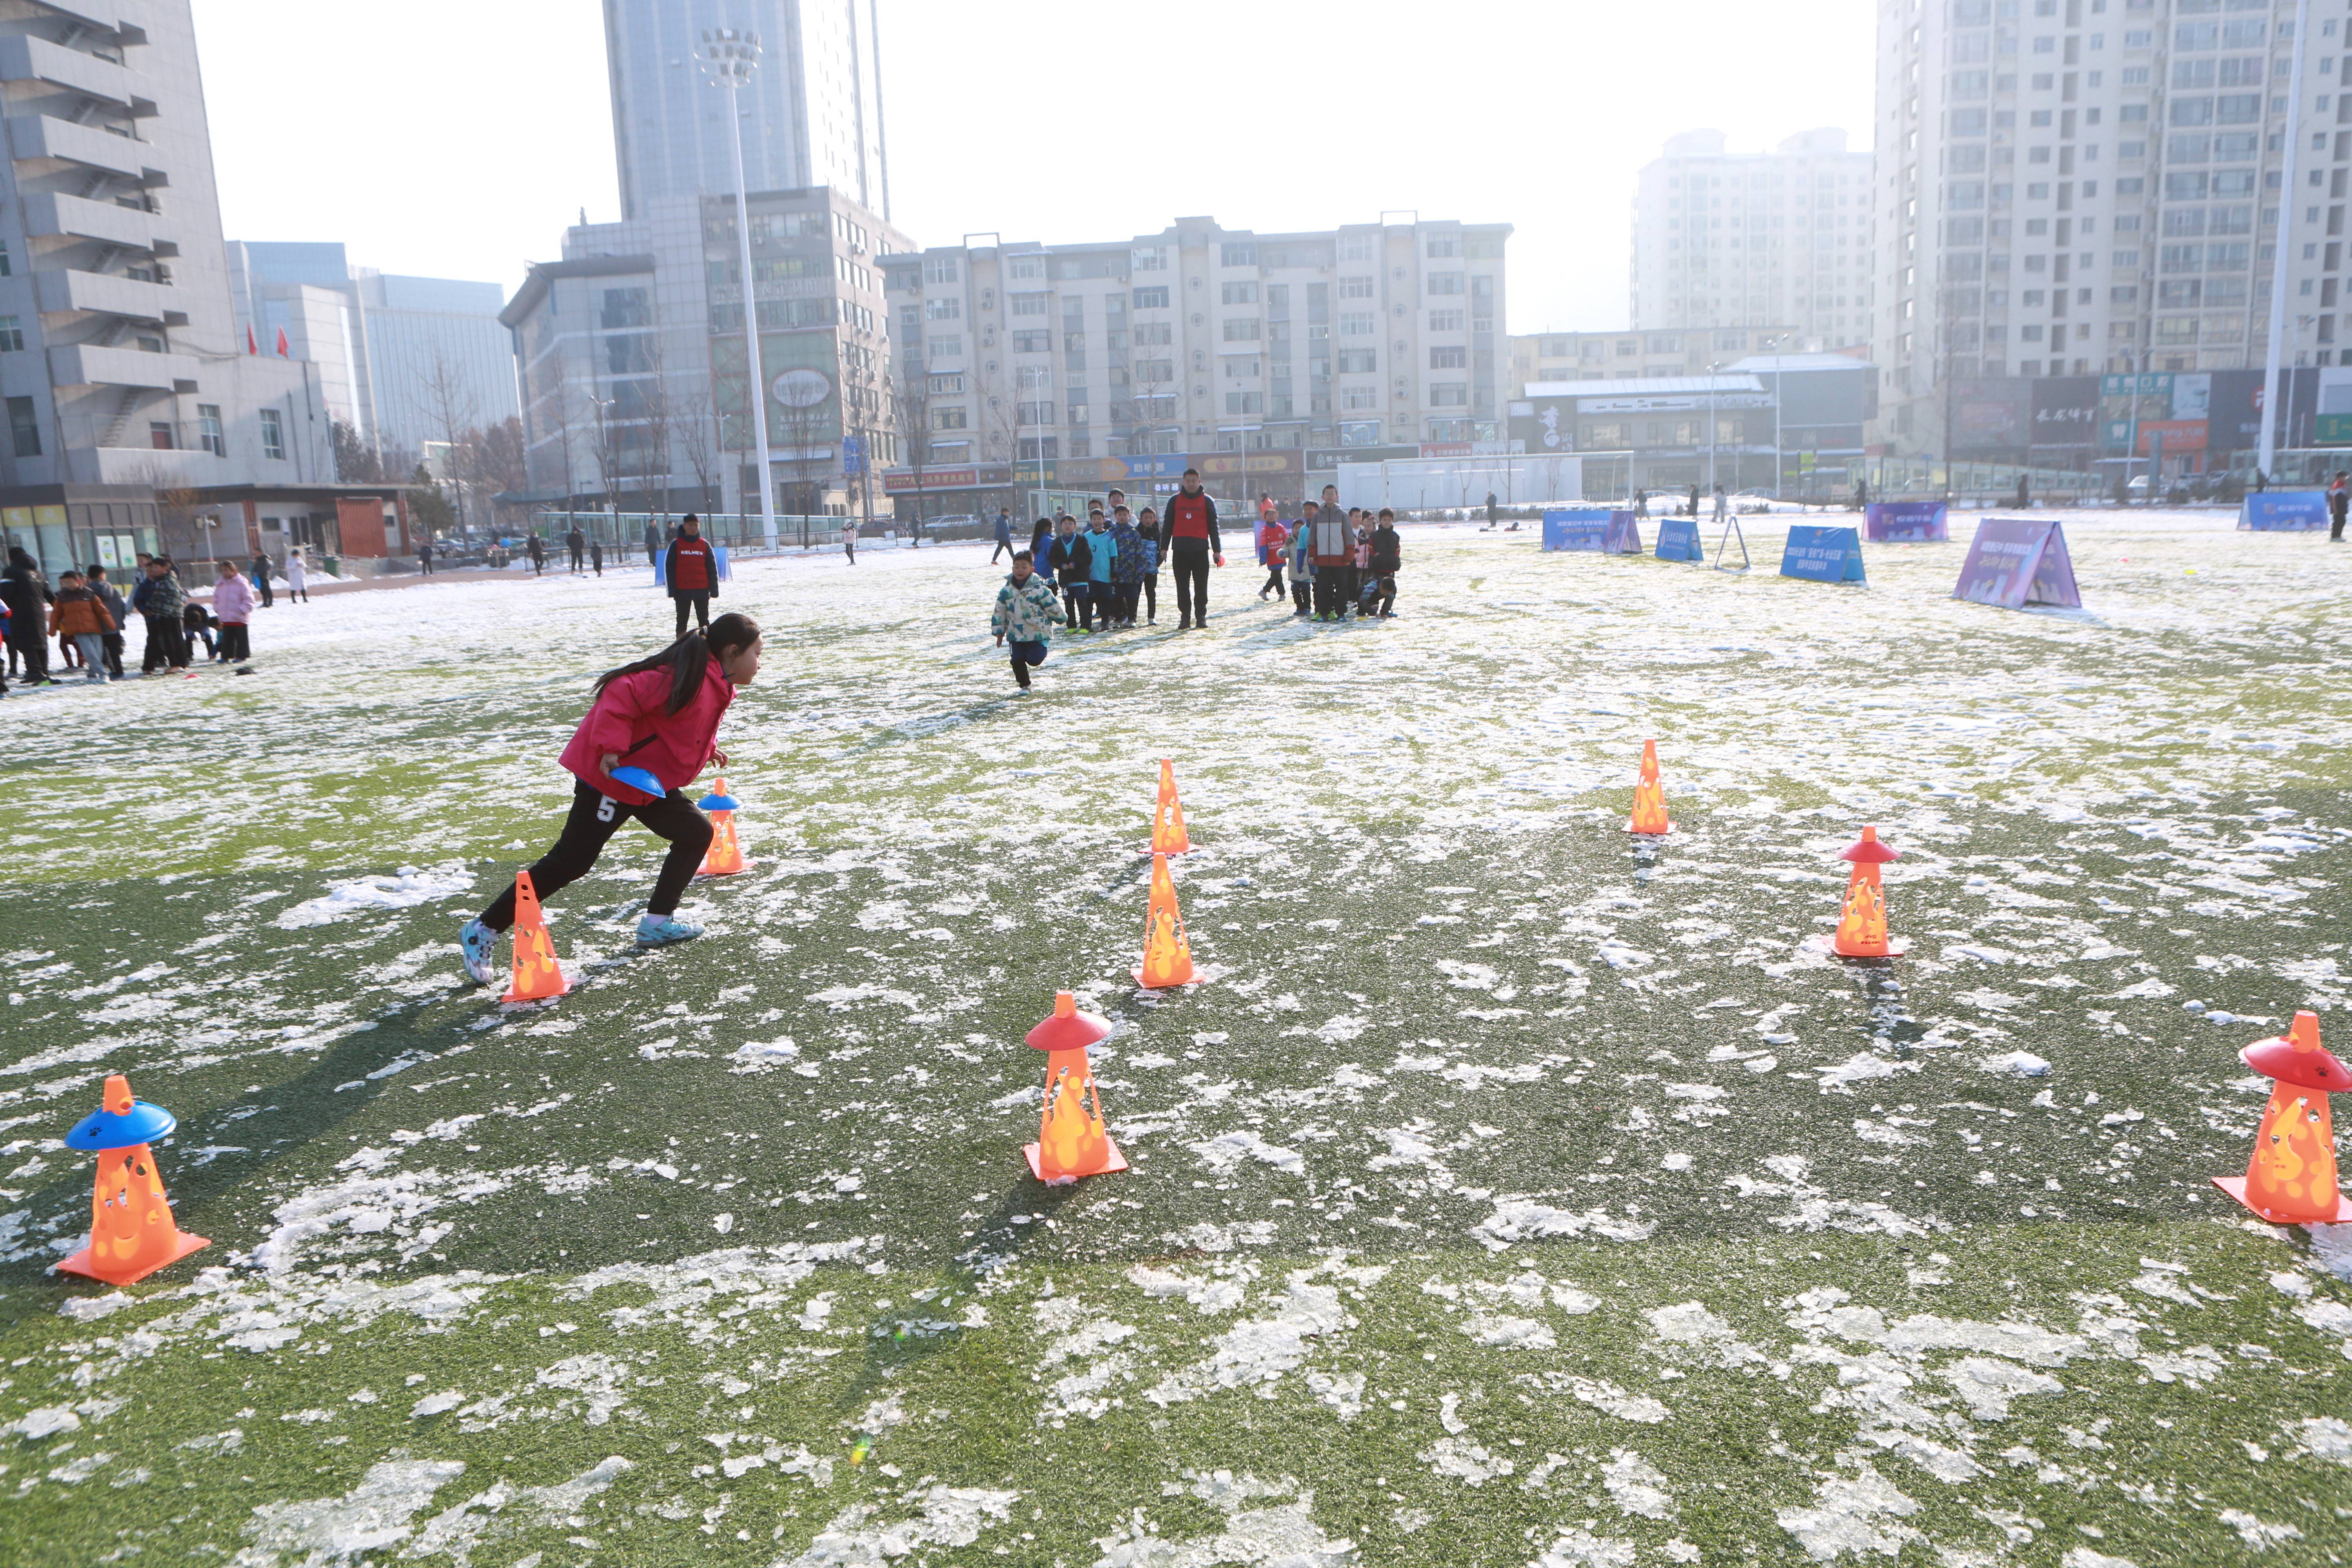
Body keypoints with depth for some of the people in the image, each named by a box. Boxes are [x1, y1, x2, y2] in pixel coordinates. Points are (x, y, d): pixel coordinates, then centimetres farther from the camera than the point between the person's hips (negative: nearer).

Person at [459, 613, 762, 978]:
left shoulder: (715, 686, 11)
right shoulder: (688, 678, -22)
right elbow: (622, 694, -30)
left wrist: (706, 750, 19)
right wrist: (611, 748, -32)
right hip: (610, 775, -10)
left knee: (697, 833, 9)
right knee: (571, 861, -8)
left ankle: (658, 922, 16)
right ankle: (483, 931, 1)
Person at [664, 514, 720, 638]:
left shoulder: (705, 544, 4)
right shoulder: (676, 544, -1)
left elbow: (712, 568, 5)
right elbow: (669, 568, -2)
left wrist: (714, 589, -1)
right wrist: (672, 590, -8)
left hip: (702, 590, 1)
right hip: (682, 590, -1)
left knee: (704, 620, 7)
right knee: (682, 621, 6)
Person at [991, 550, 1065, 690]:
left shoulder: (1040, 589, -13)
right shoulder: (1007, 590, 1)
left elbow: (1053, 607, -2)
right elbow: (999, 612, 8)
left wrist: (1062, 620, 8)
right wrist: (999, 633, 9)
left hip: (1037, 632, -4)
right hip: (1016, 634, 4)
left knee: (1034, 660, -11)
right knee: (1017, 661, 2)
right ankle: (1024, 685, 21)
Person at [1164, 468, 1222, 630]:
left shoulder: (1207, 501, 6)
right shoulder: (1175, 501, 9)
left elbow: (1213, 527, 7)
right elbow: (1168, 525, 11)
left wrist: (1217, 550, 2)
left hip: (1200, 549, -1)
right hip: (1180, 549, 1)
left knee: (1201, 586, 2)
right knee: (1182, 586, 1)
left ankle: (1201, 616, 10)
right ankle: (1185, 618, 6)